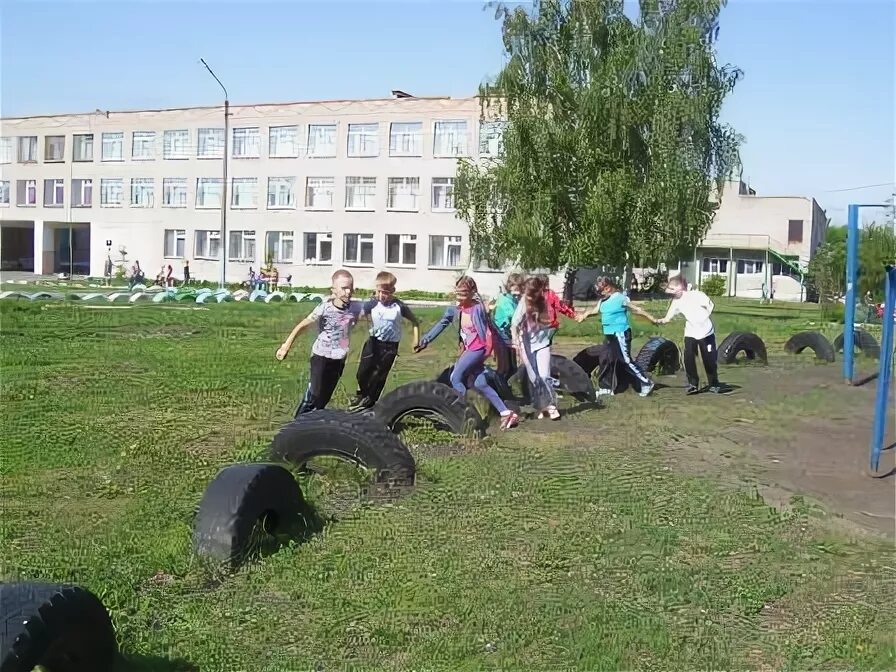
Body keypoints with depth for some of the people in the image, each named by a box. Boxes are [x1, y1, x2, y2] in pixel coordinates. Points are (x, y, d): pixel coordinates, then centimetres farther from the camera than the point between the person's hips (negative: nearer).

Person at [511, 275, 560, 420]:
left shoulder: (545, 302, -6)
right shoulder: (524, 303, -11)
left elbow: (552, 323, 7)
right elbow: (515, 324, -15)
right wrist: (516, 340, -26)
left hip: (542, 344, 0)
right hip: (527, 345, 0)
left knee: (544, 376, -12)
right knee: (534, 379, 4)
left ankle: (551, 405, 2)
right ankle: (542, 407, 17)